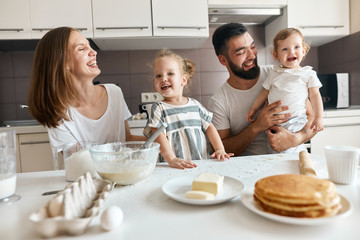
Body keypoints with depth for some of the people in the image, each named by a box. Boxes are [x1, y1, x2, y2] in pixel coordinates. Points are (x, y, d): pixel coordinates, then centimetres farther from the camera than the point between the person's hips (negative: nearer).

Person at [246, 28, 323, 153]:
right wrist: (253, 109, 14)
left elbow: (315, 95, 5)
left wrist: (318, 117, -2)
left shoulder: (308, 74, 6)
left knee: (288, 150, -18)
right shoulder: (274, 73, 11)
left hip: (296, 121, -3)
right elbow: (264, 93, 17)